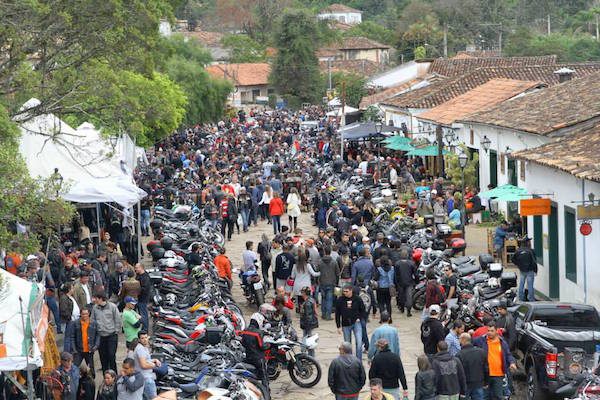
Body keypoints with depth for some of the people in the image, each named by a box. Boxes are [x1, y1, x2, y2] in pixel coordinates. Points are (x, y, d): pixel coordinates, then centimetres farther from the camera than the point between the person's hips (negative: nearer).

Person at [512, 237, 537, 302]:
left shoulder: (518, 251, 0)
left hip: (521, 270, 5)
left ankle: (521, 298, 20)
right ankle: (531, 299, 6)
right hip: (530, 271, -5)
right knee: (530, 285, 2)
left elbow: (513, 259, 4)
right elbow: (534, 262, -15)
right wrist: (535, 270, -5)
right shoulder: (530, 251, -15)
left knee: (521, 284, 13)